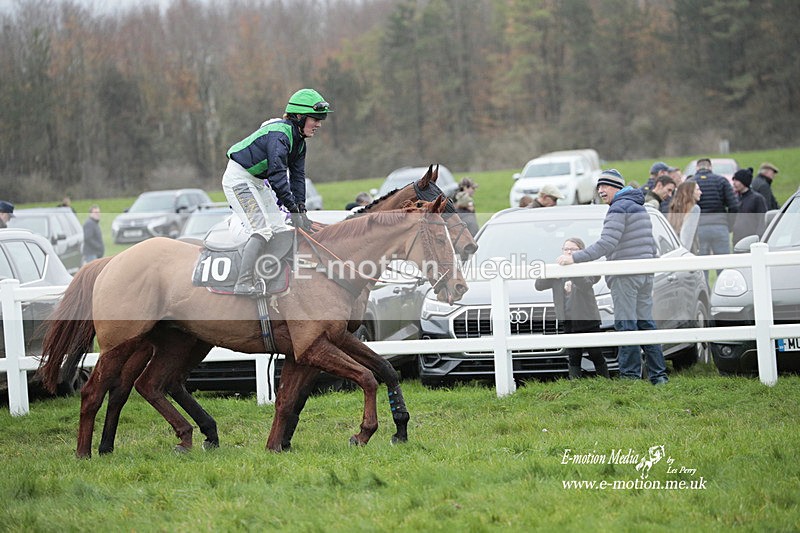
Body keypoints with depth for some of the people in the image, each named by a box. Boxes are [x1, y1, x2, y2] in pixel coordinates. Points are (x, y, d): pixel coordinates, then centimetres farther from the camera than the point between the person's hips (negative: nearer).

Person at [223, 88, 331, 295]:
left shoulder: (298, 140, 4)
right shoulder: (279, 134, -27)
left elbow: (297, 176, 4)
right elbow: (277, 176, -33)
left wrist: (301, 208, -7)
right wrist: (294, 209, -34)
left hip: (258, 182, 10)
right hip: (239, 179, -10)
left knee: (279, 228, 8)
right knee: (262, 230, -19)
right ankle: (243, 284, -23)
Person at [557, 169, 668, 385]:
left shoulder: (618, 208, -11)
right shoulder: (640, 207, 20)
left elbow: (606, 244, -22)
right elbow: (652, 246, 23)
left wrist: (575, 258, -23)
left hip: (625, 277, -9)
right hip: (645, 274, 9)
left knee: (626, 325, -7)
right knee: (645, 323, 10)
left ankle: (630, 375, -8)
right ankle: (658, 374, 9)